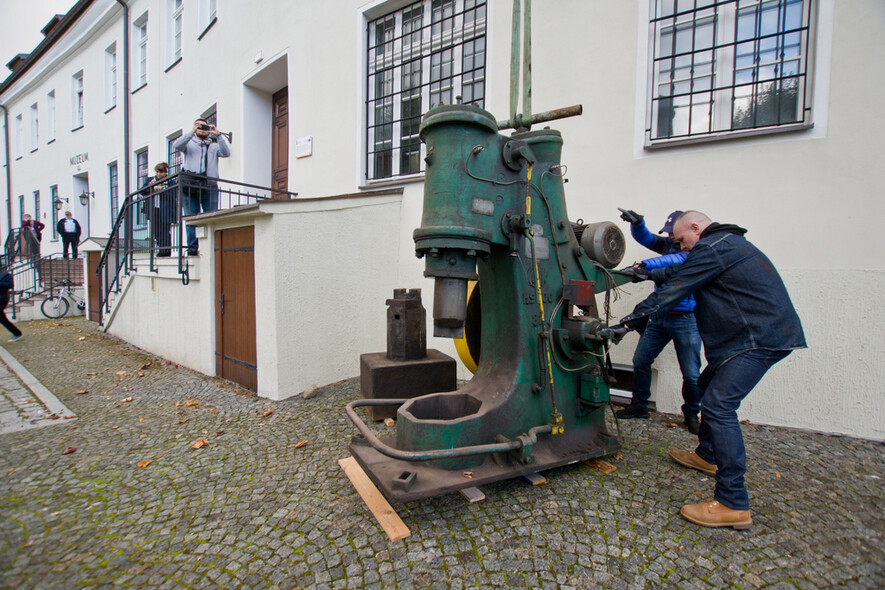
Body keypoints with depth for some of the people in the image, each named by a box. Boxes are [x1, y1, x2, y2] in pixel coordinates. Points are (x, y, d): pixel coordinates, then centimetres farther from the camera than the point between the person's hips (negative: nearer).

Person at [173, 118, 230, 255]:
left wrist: (218, 135, -4)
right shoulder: (189, 144, 21)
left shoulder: (214, 146, 23)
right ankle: (192, 248, -1)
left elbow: (226, 153, 3)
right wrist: (191, 132, -4)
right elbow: (176, 145, 0)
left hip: (210, 186, 0)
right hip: (190, 185, 0)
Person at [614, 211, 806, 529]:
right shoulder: (726, 243, 20)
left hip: (759, 338, -11)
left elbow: (672, 291, -16)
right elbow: (681, 271, 30)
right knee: (708, 386, 22)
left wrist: (629, 320, -13)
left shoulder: (711, 249, -13)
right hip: (765, 333, 11)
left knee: (718, 405, -16)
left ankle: (733, 504, -12)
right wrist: (650, 273, 31)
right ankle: (707, 455, 40)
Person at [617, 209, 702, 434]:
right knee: (640, 361, 6)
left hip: (686, 319, -5)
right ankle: (639, 406, 22)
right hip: (659, 315, 5)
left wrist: (645, 265, -39)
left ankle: (691, 414, 22)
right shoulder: (667, 243, 10)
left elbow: (678, 259, -26)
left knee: (691, 373, -1)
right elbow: (646, 238, -1)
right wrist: (637, 223, -23)